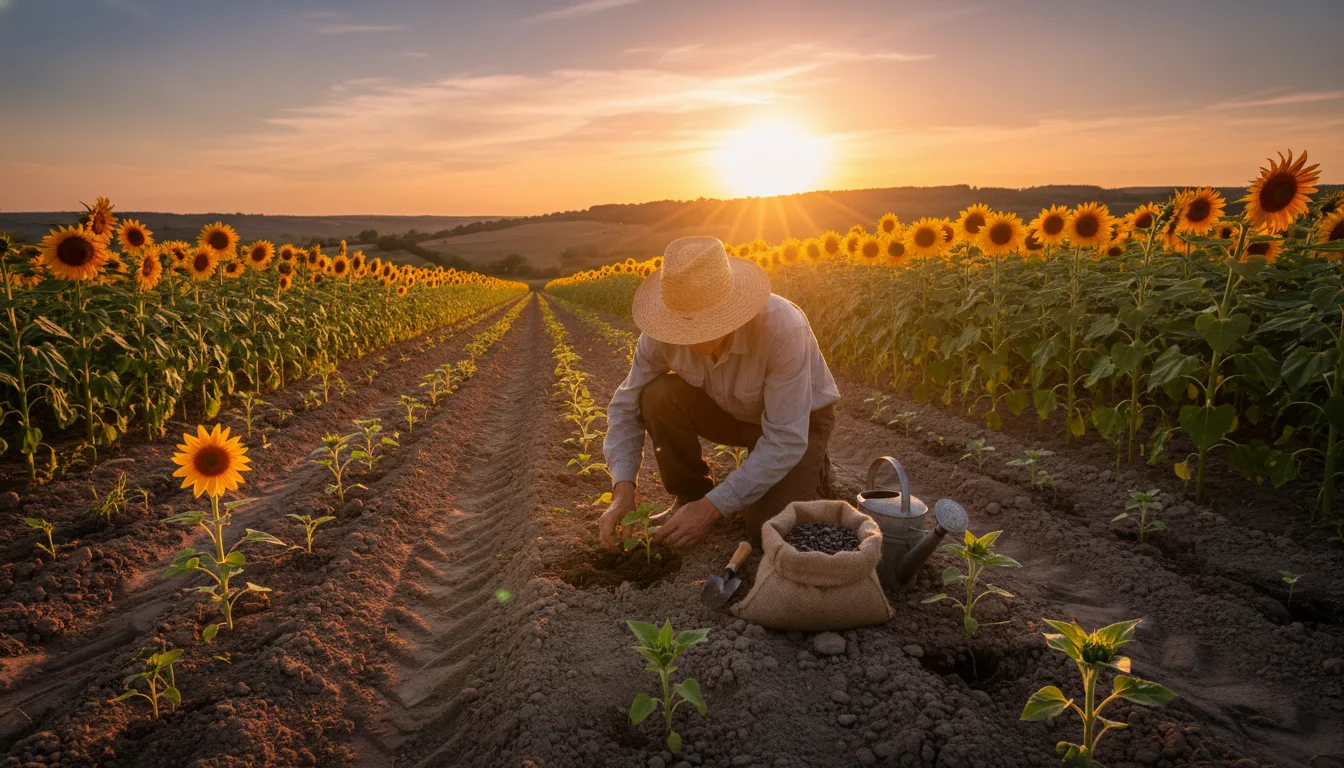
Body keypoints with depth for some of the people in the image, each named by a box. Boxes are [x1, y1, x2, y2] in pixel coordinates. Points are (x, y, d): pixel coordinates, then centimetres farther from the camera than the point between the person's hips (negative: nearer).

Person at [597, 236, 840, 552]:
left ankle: (811, 472, 11)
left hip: (797, 420, -3)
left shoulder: (783, 330, -39)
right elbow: (626, 406, -15)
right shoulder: (664, 332, -25)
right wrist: (623, 489, -28)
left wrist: (713, 508, -36)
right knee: (658, 396, -25)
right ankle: (690, 496, -1)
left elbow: (786, 440, -35)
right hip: (731, 411, 4)